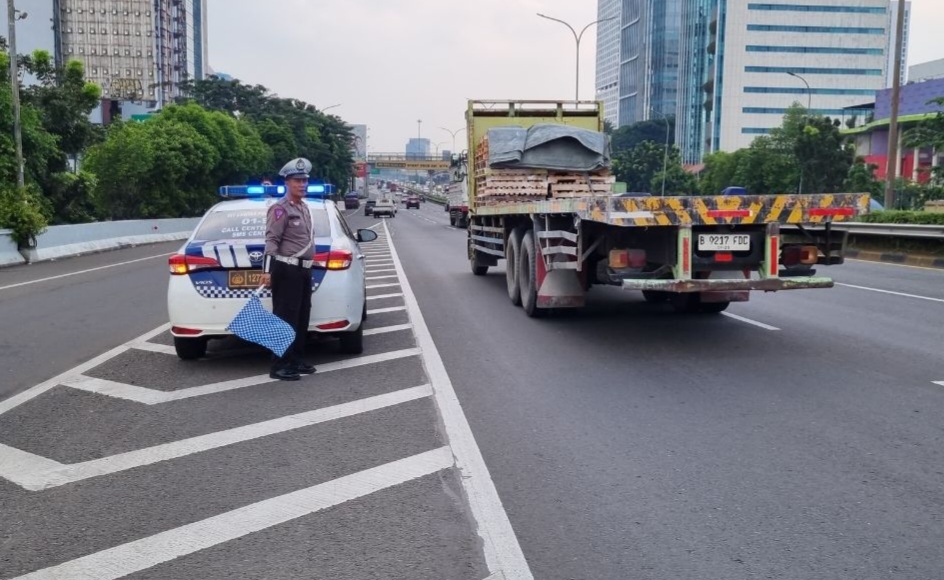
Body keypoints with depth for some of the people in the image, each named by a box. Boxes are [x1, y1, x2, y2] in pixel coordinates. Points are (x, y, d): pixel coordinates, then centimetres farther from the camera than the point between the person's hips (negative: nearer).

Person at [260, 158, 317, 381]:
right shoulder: (280, 208, -10)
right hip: (287, 270, -9)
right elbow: (271, 240, -17)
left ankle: (296, 360, 23)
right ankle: (280, 366, -3)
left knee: (302, 318, 13)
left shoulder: (304, 208, 18)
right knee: (285, 318, -7)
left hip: (303, 270, 10)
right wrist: (267, 270, -24)